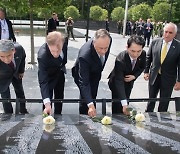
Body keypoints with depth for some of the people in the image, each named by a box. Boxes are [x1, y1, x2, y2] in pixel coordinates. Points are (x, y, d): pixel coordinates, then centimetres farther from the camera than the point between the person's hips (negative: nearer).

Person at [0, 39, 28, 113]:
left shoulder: (19, 48, -36)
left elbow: (23, 56, -9)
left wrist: (21, 70, 1)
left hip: (16, 73, 4)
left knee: (20, 91, 20)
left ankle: (23, 111, 42)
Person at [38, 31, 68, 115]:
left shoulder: (65, 40, -33)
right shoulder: (42, 55, -43)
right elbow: (43, 81, -44)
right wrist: (47, 104, -53)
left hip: (60, 71, 5)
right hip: (48, 75, -5)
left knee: (59, 97, 18)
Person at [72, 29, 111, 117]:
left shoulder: (107, 41, -28)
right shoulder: (84, 55, -45)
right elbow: (84, 82, -43)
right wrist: (90, 105, -50)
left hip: (95, 73, 6)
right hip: (82, 75, -6)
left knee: (92, 96, 18)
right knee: (86, 99, -12)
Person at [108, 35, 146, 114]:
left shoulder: (143, 54, -22)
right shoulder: (120, 60, -39)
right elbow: (119, 82, -41)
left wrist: (134, 76, -21)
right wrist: (124, 104, -49)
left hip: (129, 82, 5)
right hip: (117, 84, -5)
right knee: (117, 107, -2)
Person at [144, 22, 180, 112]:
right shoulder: (155, 42, -5)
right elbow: (148, 58, 5)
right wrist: (146, 71, 3)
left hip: (168, 79, -2)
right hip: (154, 76, 3)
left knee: (164, 102, 11)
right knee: (151, 99, 20)